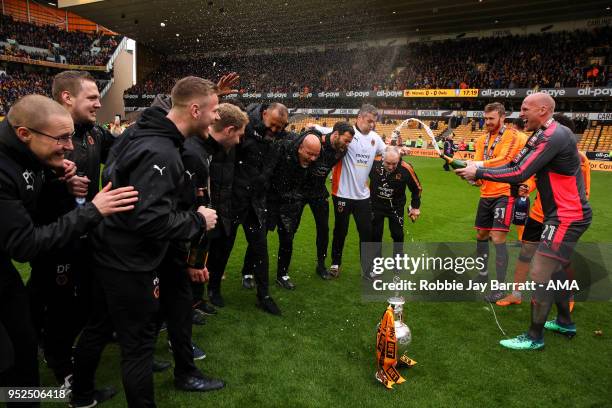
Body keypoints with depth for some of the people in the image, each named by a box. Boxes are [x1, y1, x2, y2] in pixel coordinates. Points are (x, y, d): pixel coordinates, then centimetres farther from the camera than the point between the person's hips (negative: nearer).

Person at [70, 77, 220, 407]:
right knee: (138, 345, 6)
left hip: (107, 253, 10)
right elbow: (150, 219, -32)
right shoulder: (160, 153, -27)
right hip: (130, 265, -10)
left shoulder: (139, 132, 4)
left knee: (97, 328, 25)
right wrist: (198, 221, -17)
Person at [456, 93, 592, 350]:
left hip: (567, 216, -10)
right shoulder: (543, 136, 10)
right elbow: (516, 165, 7)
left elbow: (520, 174, -26)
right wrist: (479, 172, -3)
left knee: (540, 273, -7)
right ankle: (565, 322, 39)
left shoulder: (554, 136, -21)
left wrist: (478, 172, -17)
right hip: (565, 213, 10)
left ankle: (534, 337, 5)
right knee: (554, 269, 21)